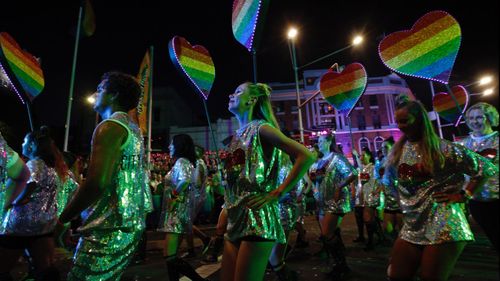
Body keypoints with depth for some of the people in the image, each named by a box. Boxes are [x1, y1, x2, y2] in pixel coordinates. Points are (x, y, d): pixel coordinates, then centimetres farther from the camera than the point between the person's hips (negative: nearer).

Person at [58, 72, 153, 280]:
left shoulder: (110, 127, -13)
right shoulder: (133, 128, 16)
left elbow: (96, 183, -23)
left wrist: (62, 220, -9)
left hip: (110, 228, -9)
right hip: (132, 223, 10)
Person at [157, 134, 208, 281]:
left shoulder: (181, 161, -11)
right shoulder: (185, 163, 17)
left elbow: (185, 180, -31)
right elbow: (189, 182, 18)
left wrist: (173, 196, -17)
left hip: (176, 212, -10)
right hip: (176, 212, 10)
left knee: (170, 258, -9)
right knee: (171, 257, 13)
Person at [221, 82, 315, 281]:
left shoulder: (261, 128, -6)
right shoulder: (238, 135, 16)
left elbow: (306, 156, -16)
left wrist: (277, 193, -16)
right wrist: (225, 212, 16)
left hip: (256, 218, -8)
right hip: (235, 220, 8)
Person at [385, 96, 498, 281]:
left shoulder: (443, 148, -11)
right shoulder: (398, 150, 6)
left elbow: (487, 168, -5)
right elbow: (390, 178, 17)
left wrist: (463, 196, -10)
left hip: (442, 228, -5)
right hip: (411, 228, 6)